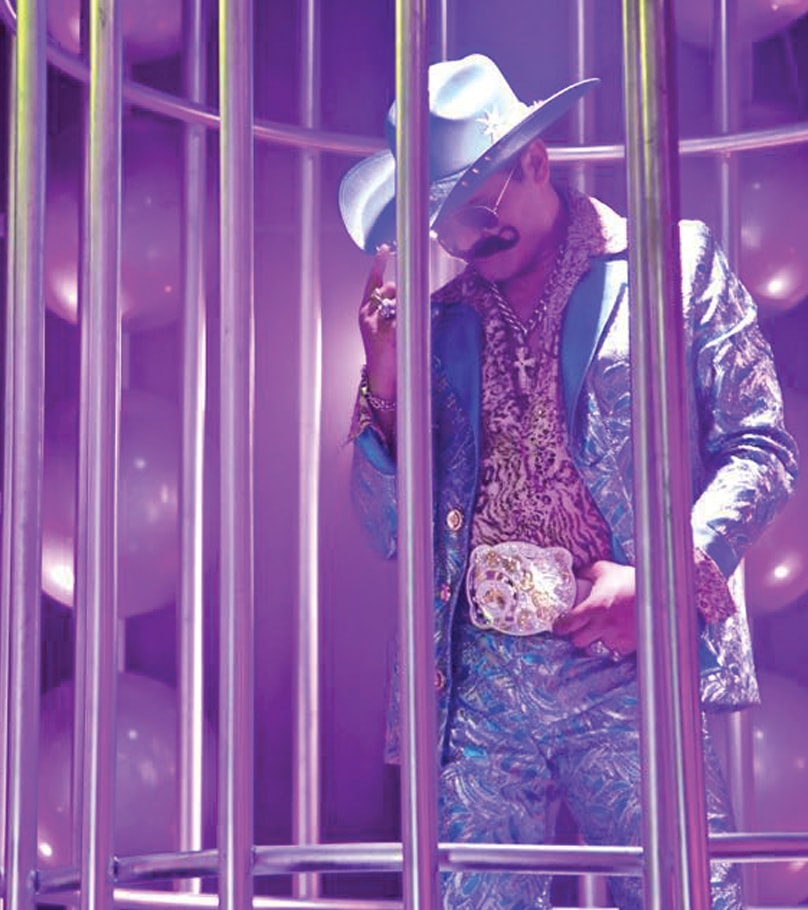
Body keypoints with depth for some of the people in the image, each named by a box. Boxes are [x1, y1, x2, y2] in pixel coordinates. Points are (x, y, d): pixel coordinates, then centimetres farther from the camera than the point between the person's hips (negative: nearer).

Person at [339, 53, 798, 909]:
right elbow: (389, 530, 14)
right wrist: (385, 384, -1)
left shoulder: (676, 262, 7)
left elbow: (761, 448, 3)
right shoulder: (439, 324, 15)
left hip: (630, 671, -3)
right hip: (475, 686, 3)